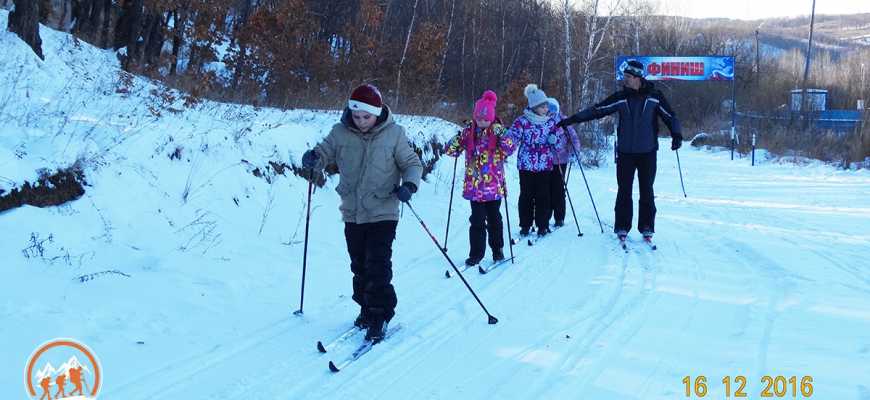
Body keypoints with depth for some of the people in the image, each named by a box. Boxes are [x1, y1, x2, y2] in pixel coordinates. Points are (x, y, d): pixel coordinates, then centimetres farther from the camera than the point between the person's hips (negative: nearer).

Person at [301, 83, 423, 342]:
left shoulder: (393, 134, -8)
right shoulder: (341, 133, -2)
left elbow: (412, 163, -1)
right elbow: (325, 153, 4)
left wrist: (409, 184, -21)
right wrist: (313, 158, -20)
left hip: (382, 214, -4)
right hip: (352, 214, 4)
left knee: (378, 266, -8)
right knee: (359, 266, 14)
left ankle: (380, 316, 3)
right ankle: (366, 309, 30)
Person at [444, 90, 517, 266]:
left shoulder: (498, 130, -3)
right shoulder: (469, 131, 1)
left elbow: (511, 149, -16)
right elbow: (451, 151, 3)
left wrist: (501, 135, -30)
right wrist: (456, 141, -18)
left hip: (494, 185, -1)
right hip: (474, 185, 1)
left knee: (494, 218, 11)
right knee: (477, 220, 0)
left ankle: (497, 249, 26)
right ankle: (476, 253, 8)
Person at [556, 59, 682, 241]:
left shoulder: (654, 97, -2)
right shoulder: (620, 98, 2)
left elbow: (670, 116, 5)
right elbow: (596, 110, 2)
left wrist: (676, 135, -10)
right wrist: (571, 119, -2)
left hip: (647, 153, -1)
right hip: (625, 153, 1)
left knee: (646, 191, 5)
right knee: (624, 191, 2)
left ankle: (647, 227, 15)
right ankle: (622, 227, 11)